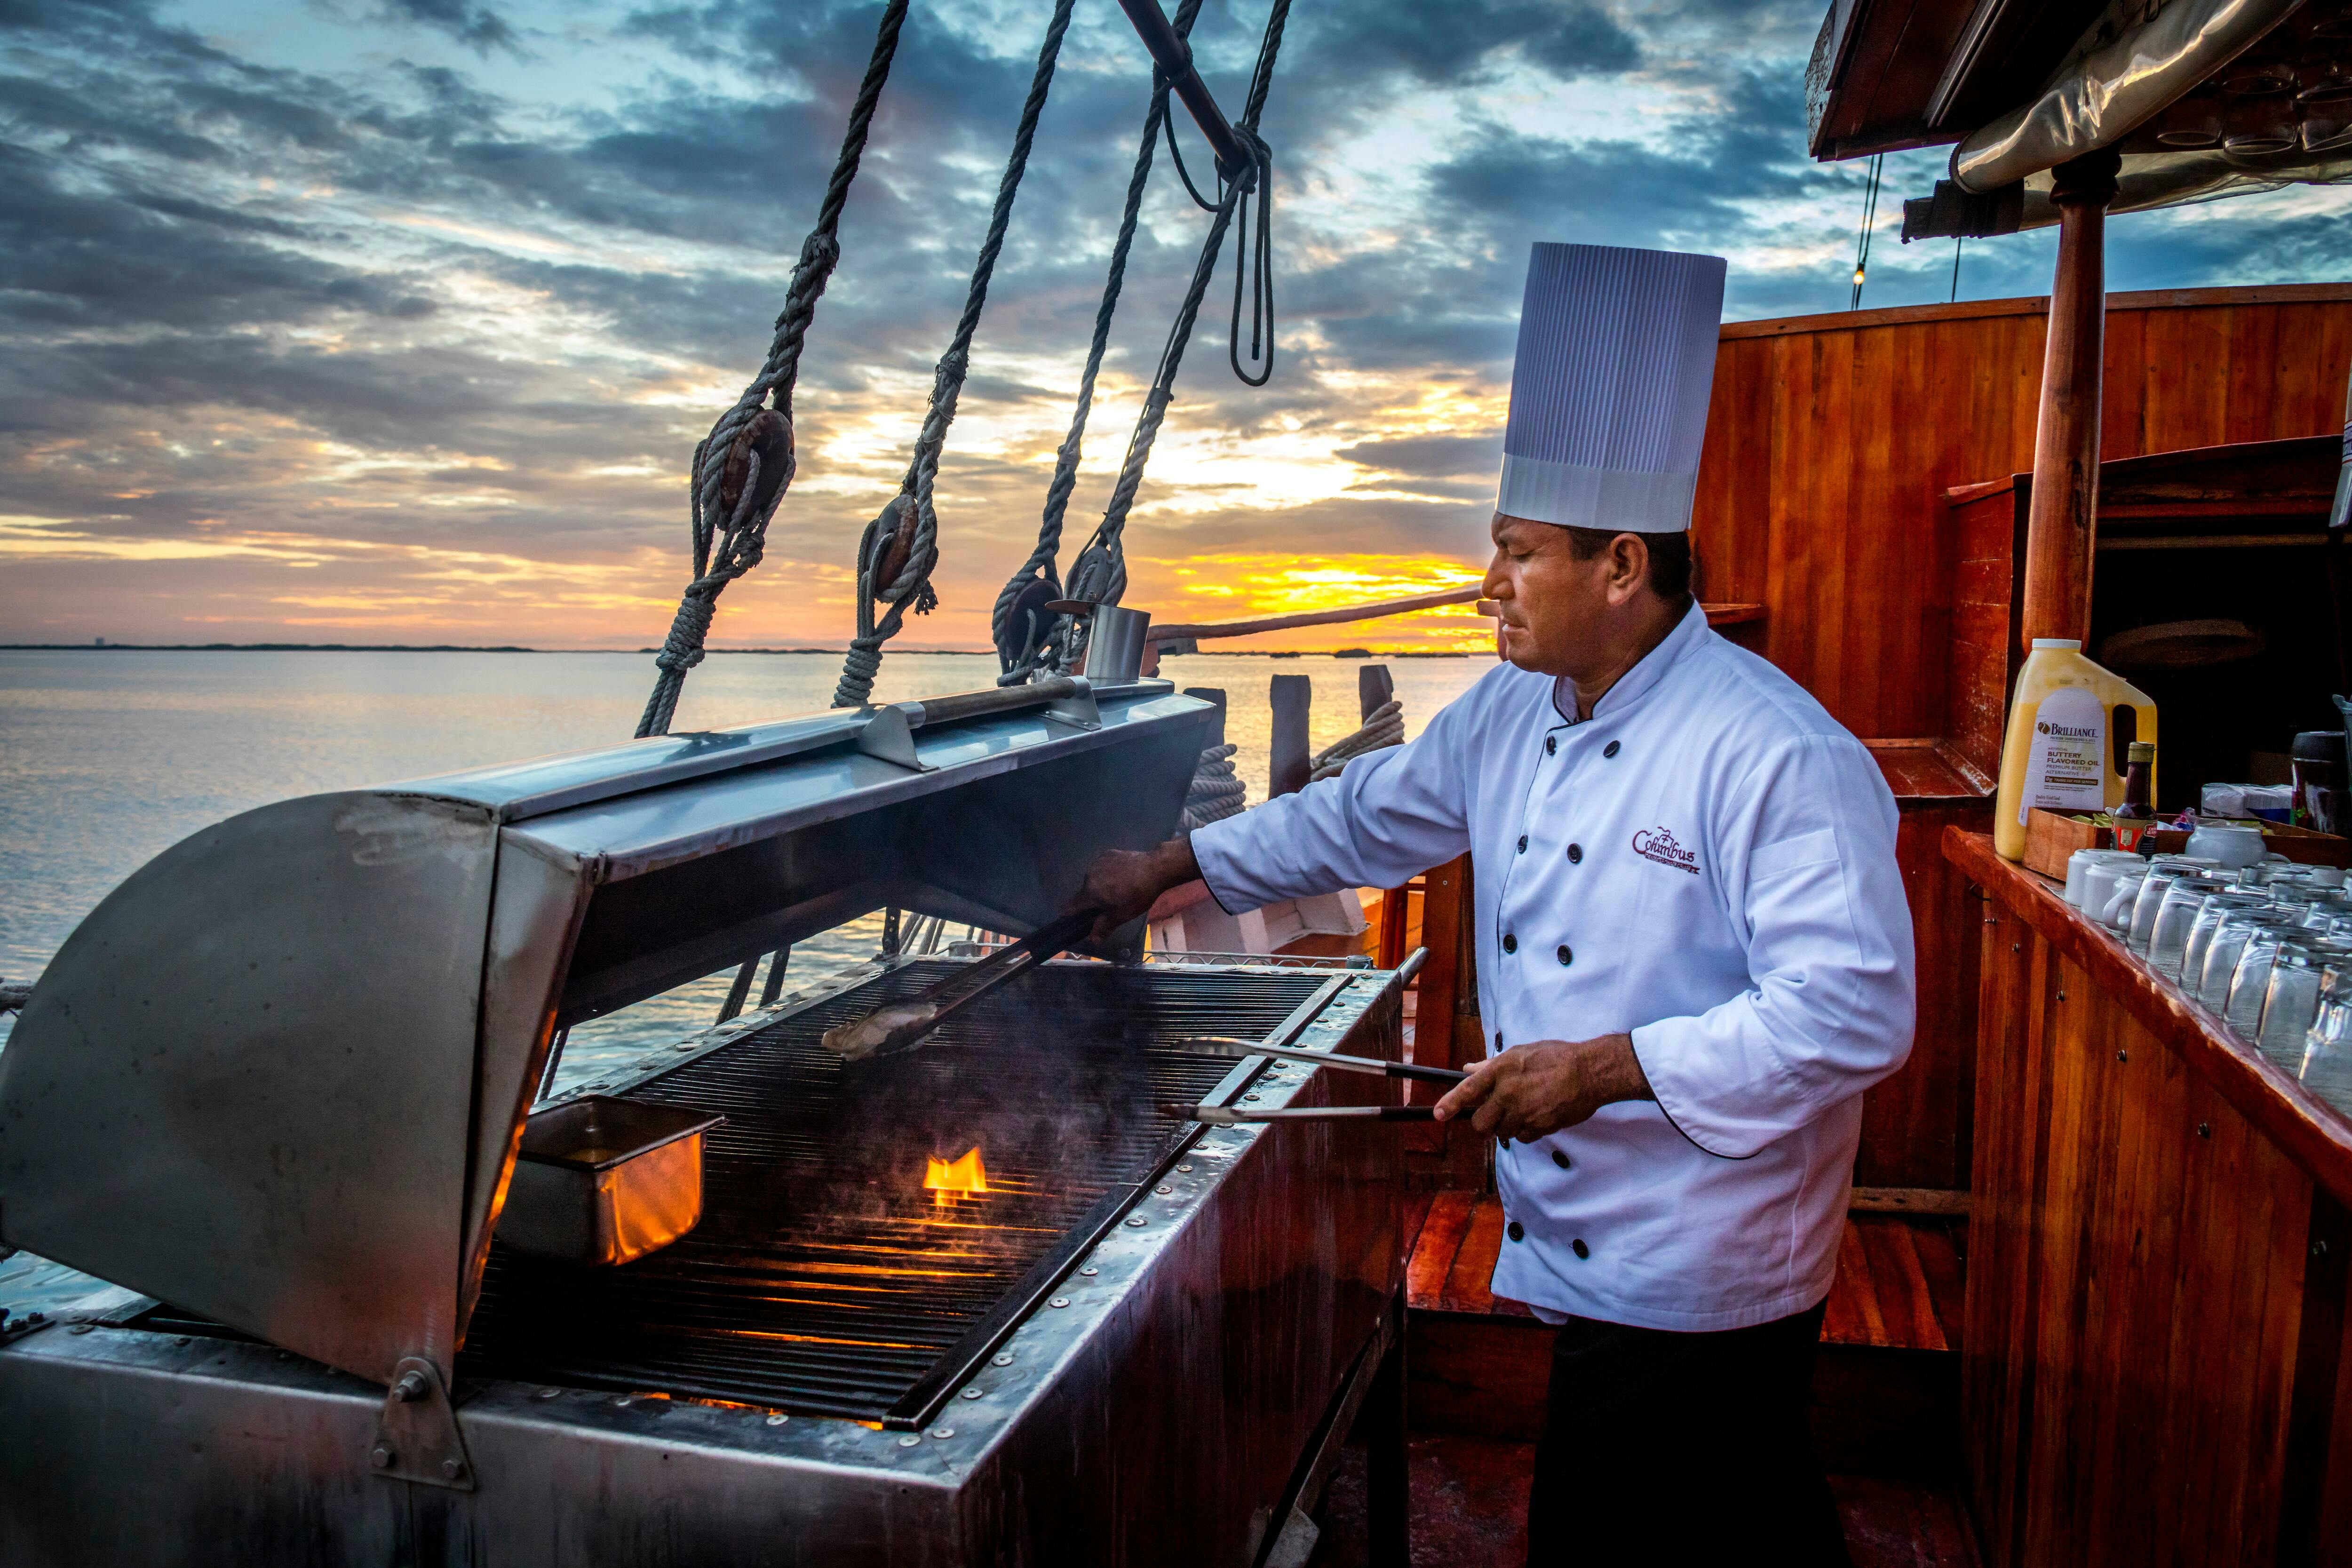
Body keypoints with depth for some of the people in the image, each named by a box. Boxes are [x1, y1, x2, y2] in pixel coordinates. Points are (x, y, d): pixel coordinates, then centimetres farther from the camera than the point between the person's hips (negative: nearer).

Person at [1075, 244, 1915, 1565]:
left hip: (1701, 1288, -7)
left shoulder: (1776, 754, -21)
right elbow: (1370, 815, 17)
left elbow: (1857, 1010, -23)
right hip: (1584, 1252, 7)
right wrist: (1173, 866, 20)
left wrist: (1606, 1066, -26)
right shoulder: (1516, 714, 5)